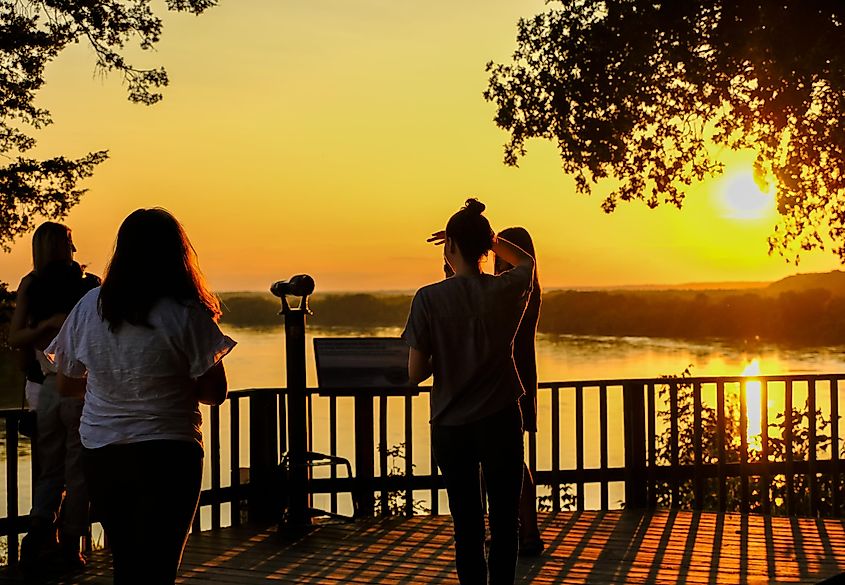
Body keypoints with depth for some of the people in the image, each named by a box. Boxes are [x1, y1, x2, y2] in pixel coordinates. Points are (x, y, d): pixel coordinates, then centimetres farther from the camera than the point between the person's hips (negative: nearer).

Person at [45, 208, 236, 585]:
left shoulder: (89, 307, -1)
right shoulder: (188, 315, -12)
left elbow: (66, 384, 8)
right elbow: (214, 393, -8)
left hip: (100, 455, 4)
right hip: (166, 454, -4)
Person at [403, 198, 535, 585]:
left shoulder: (428, 298, -10)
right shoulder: (506, 291, -5)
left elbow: (415, 373, -9)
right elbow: (525, 261, 20)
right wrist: (483, 236, 17)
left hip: (450, 427, 0)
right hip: (501, 422, 1)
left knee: (466, 525, 10)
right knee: (504, 522, 9)